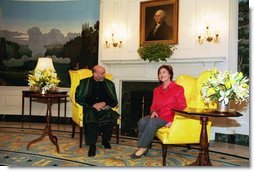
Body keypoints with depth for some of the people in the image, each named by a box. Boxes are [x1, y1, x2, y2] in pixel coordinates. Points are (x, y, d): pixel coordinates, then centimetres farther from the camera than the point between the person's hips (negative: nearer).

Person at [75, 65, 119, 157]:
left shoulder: (109, 84, 14)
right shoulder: (84, 83, 9)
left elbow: (114, 101, 11)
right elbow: (78, 98, 1)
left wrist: (104, 103, -10)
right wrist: (93, 105, -11)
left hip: (104, 108, 2)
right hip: (90, 108, -1)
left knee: (111, 116, -31)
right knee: (90, 119, -35)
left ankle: (105, 139, -6)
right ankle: (92, 145, -21)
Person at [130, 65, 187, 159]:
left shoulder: (178, 89, -1)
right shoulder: (157, 90, 18)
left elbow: (182, 107, -6)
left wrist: (173, 121, -17)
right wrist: (153, 111, -6)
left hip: (169, 117, -5)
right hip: (158, 116, 5)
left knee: (152, 122, -33)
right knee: (142, 121, -26)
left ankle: (143, 148, -21)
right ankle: (144, 147, -20)